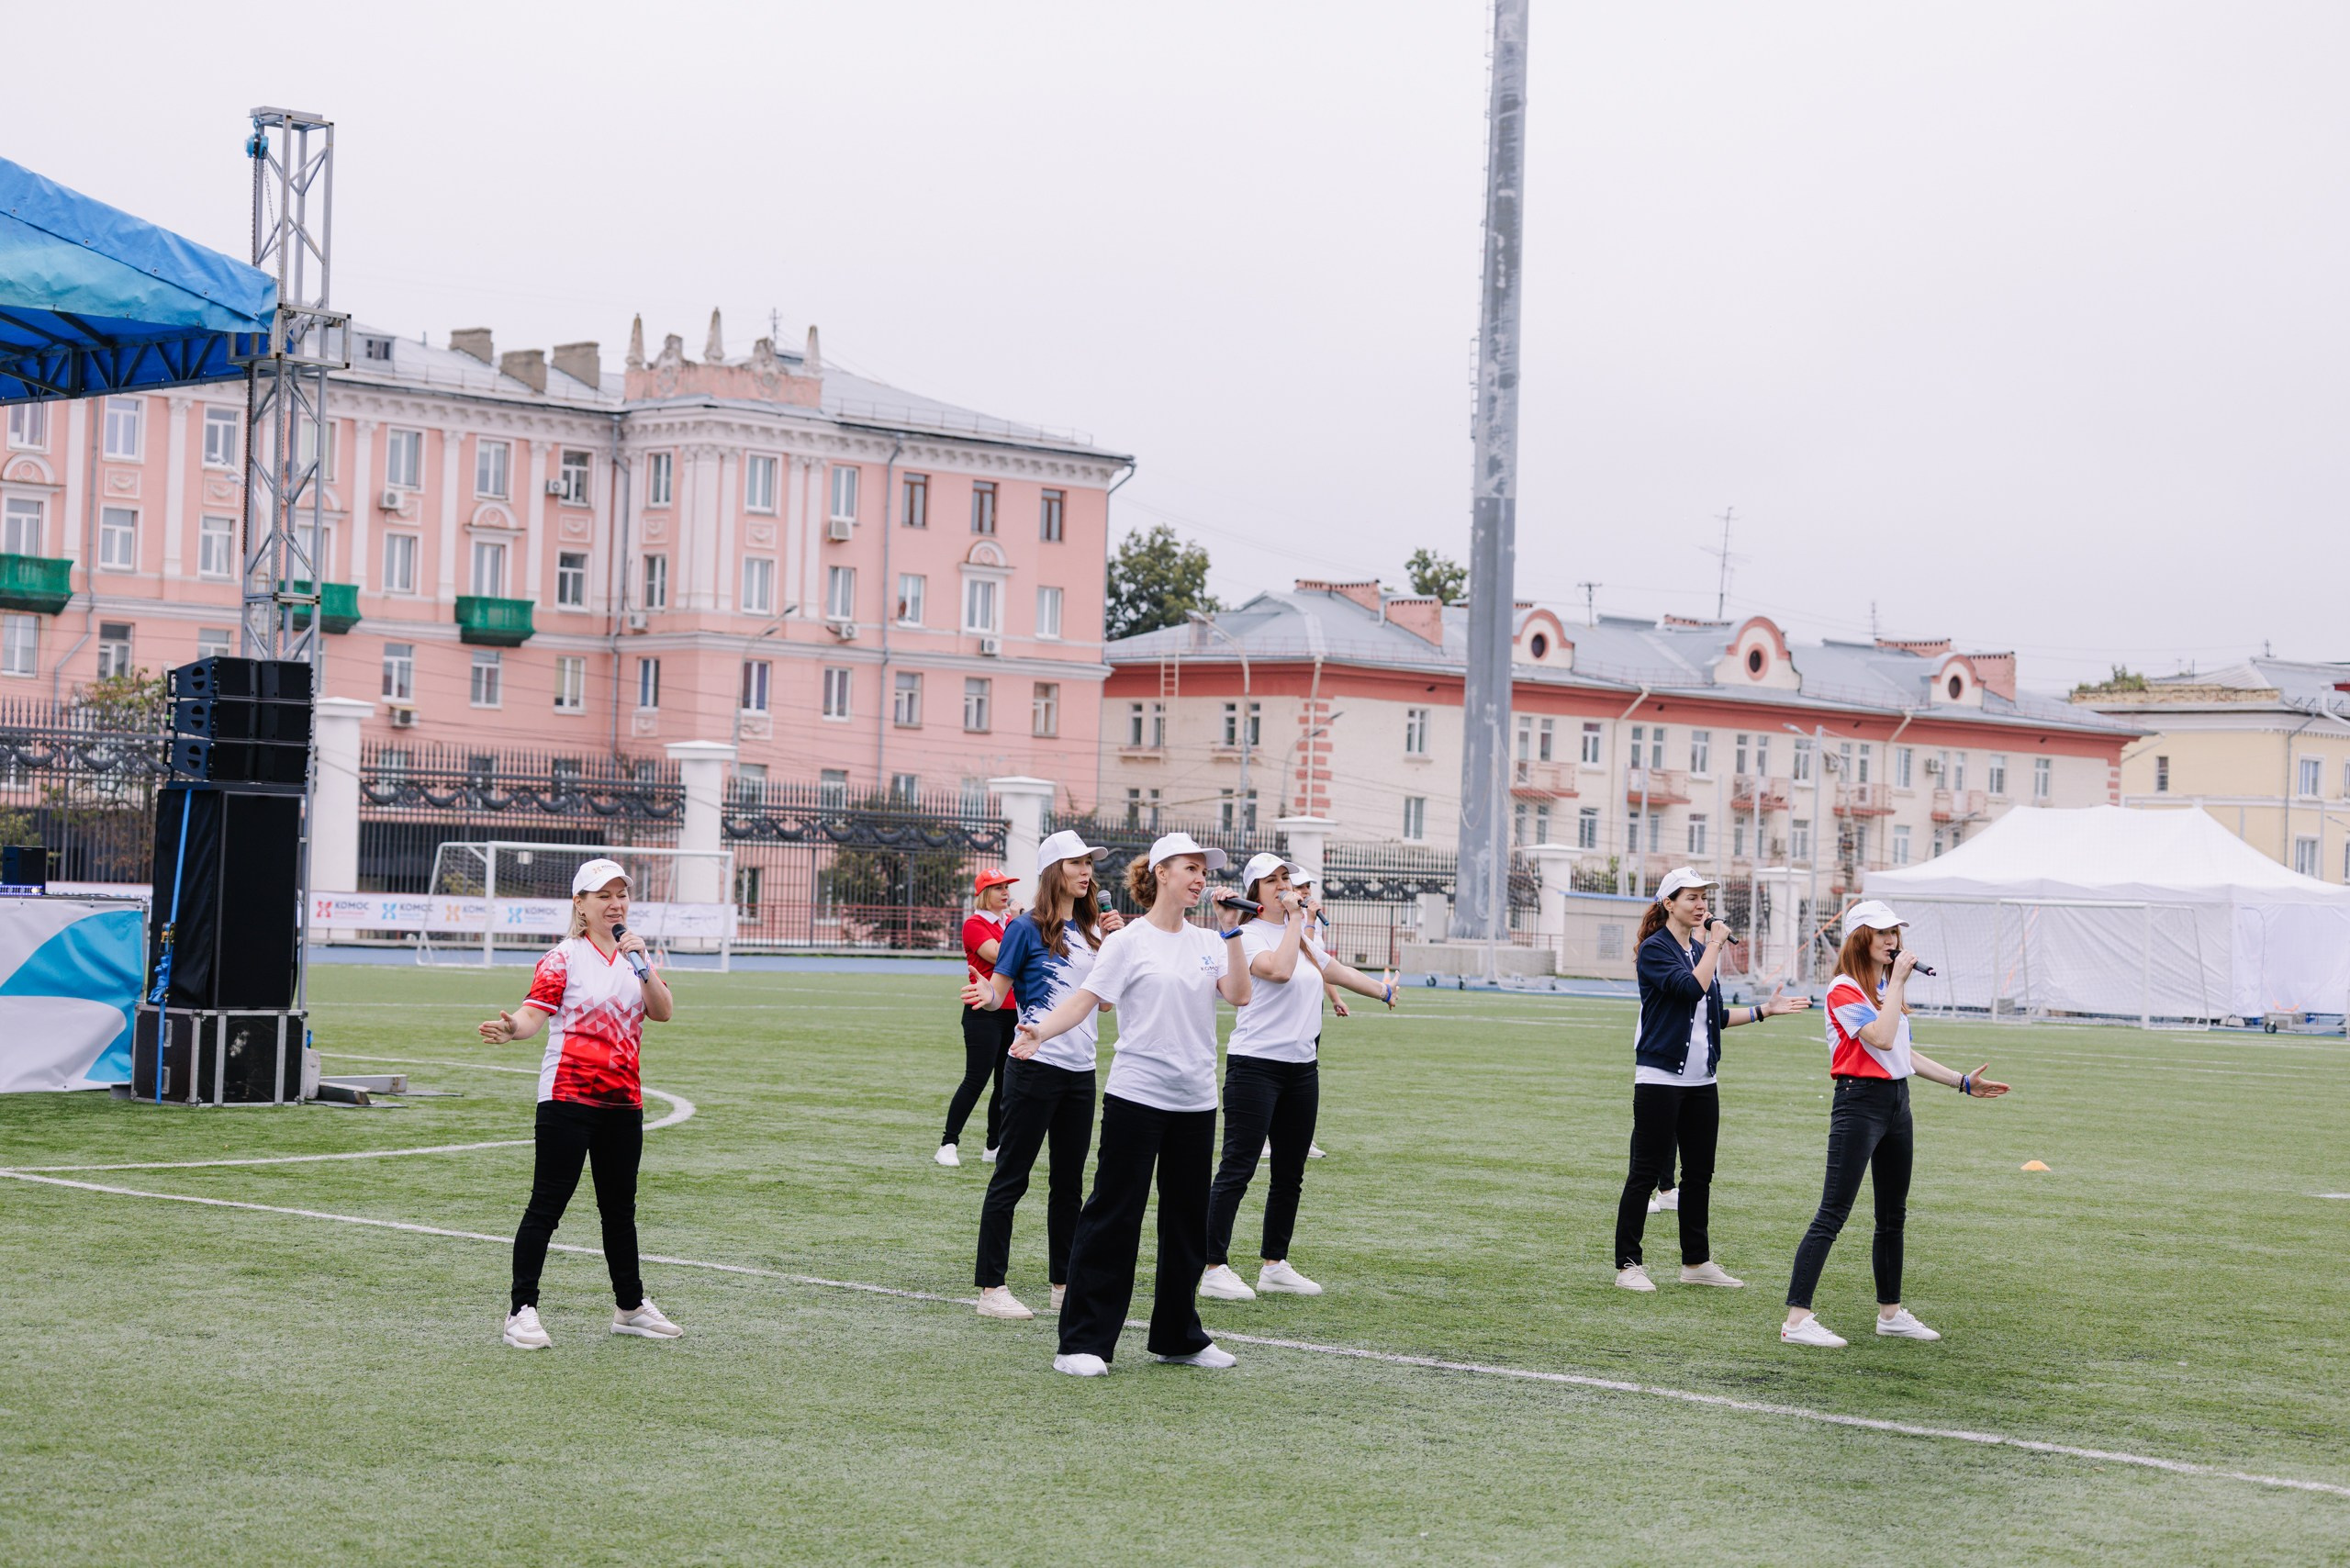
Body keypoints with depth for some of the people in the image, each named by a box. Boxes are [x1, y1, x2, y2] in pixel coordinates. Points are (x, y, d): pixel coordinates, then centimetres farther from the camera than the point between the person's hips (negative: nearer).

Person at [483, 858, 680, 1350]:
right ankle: (522, 1311, -5)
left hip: (623, 1100, 6)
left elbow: (663, 1012, 2)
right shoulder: (563, 957, -4)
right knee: (547, 1204, -7)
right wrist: (511, 1028, -38)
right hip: (568, 1096, -6)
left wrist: (641, 962, -11)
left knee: (620, 1206, 16)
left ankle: (631, 1307, 28)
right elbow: (535, 1011, -16)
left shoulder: (636, 954, 13)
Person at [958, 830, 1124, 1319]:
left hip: (1080, 1071, 7)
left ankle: (1063, 1282, 23)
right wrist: (986, 997, -29)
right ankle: (991, 1288, -1)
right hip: (1035, 1067, -7)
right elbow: (998, 992, -6)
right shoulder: (1027, 929, -6)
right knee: (1011, 1177, -4)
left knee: (1069, 1181, 13)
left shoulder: (1092, 930, 11)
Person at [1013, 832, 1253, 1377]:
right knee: (1114, 1217, -4)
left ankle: (1178, 1336, 24)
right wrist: (1040, 1031, -27)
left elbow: (1239, 995, -3)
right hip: (1136, 1096, -5)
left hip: (1196, 1101, 5)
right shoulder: (1128, 942, -4)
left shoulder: (1208, 943, 10)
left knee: (1188, 1221, 11)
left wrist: (1231, 932, -9)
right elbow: (1085, 998, -11)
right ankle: (1082, 1342, 0)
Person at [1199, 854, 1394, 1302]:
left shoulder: (1304, 937, 16)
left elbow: (1338, 972, 34)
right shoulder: (1250, 935, -8)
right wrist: (1296, 920, -17)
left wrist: (1383, 990, 45)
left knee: (1290, 1173, 11)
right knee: (1238, 1167, -9)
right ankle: (1214, 1269, -8)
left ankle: (1274, 1265, 20)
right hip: (1255, 1063, -8)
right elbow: (1279, 969, -27)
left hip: (1302, 1064, 8)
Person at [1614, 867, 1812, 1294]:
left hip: (1701, 1081, 8)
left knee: (1700, 1172, 10)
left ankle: (1696, 1261, 19)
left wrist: (1764, 1010, 16)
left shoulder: (1701, 952, 16)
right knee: (1646, 1172, -5)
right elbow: (1691, 988, -24)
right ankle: (1628, 1264, 0)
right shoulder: (1655, 949, -9)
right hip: (1660, 1078, -8)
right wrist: (1715, 945, -15)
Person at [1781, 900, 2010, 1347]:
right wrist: (1897, 982, -18)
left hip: (1896, 1101, 9)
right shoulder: (1844, 991, -12)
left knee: (1893, 1215, 15)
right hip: (1859, 1102, -9)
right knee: (1832, 1215, -13)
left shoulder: (1887, 987, 16)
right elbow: (1882, 1039, -25)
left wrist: (1962, 1082, 20)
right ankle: (1796, 1319, -15)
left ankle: (1891, 1313, 26)